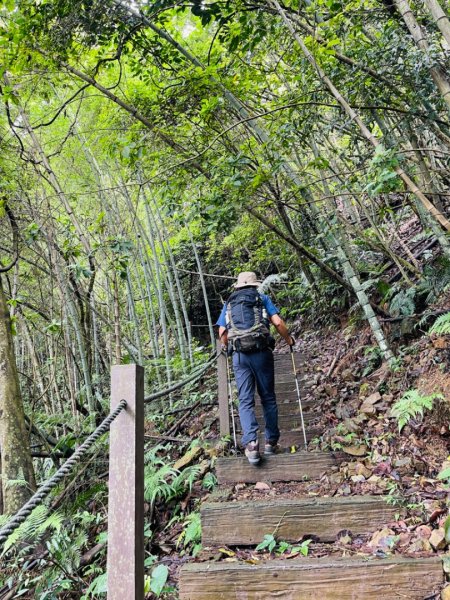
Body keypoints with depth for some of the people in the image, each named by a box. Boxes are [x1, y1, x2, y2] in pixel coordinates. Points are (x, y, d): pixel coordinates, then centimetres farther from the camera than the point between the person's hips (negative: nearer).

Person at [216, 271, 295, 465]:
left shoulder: (229, 304, 18)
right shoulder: (263, 299, 12)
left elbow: (222, 332, 11)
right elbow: (278, 322, 2)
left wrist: (228, 348, 30)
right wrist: (289, 339, 18)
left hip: (239, 355, 1)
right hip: (261, 352, -1)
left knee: (245, 401, 1)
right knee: (268, 398, 10)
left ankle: (251, 444, -14)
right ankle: (271, 442, 15)